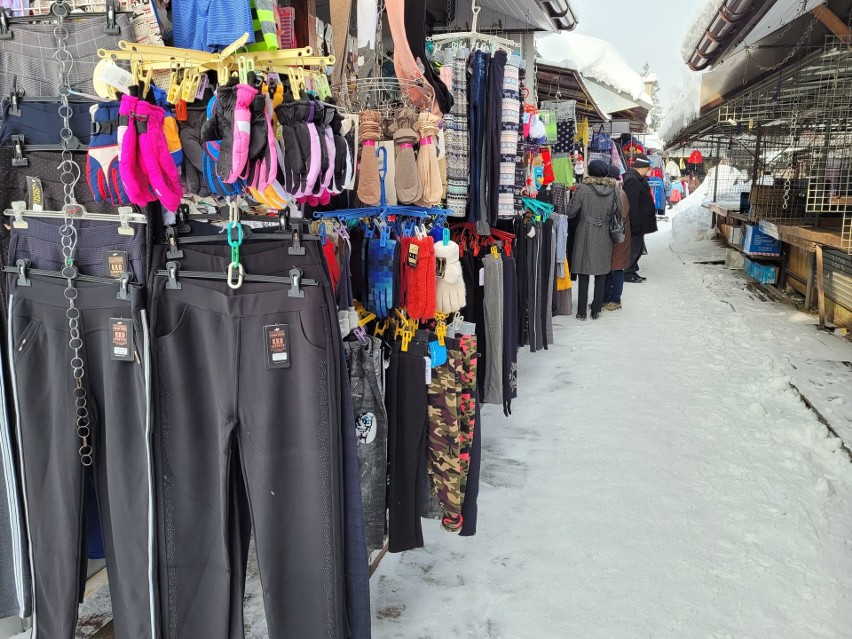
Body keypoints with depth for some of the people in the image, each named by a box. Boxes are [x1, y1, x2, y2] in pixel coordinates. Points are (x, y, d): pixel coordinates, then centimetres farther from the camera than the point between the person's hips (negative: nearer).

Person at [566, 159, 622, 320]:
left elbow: (571, 212, -8)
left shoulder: (583, 189, -11)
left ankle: (582, 312, 7)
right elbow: (620, 211, 3)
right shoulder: (614, 189, -3)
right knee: (601, 274, 12)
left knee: (584, 274, 5)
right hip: (604, 237, 2)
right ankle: (596, 310, 17)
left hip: (585, 236, -2)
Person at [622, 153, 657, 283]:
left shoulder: (637, 178, 13)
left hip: (639, 222, 11)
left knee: (638, 246, 16)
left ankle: (632, 270, 25)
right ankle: (627, 272, 7)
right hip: (635, 223, -11)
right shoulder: (632, 181, -21)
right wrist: (637, 224, -25)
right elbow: (633, 204, -25)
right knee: (634, 247, -2)